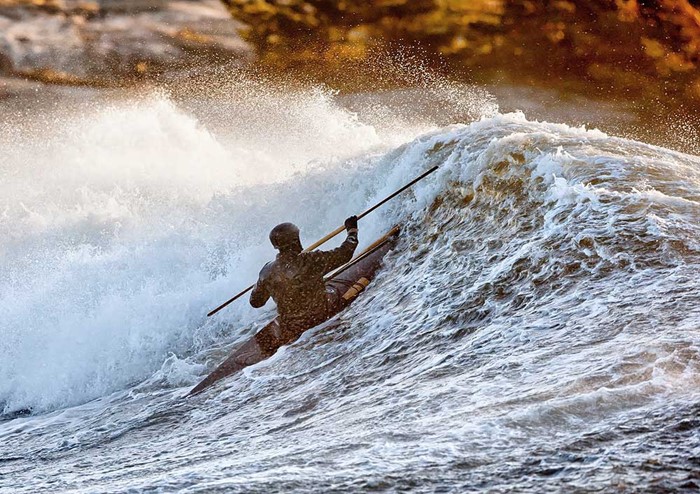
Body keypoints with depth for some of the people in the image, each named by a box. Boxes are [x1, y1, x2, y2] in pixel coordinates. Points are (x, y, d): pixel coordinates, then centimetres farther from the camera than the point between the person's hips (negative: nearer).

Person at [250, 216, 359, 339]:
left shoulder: (268, 272, -9)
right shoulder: (310, 261, -22)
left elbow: (255, 301, 5)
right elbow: (343, 254, -12)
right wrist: (352, 230, 6)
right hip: (320, 318, -3)